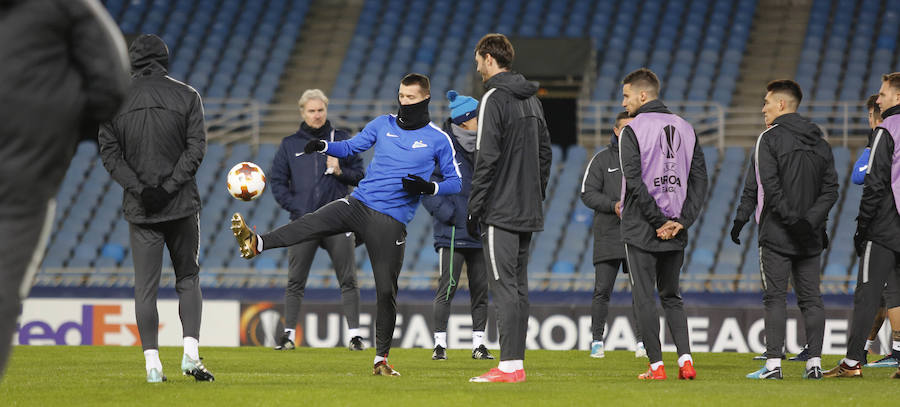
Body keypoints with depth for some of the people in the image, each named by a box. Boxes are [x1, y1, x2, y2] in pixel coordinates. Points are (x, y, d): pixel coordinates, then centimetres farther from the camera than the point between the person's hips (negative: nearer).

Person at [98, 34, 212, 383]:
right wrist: (169, 187, -10)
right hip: (182, 205, 0)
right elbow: (196, 148, -7)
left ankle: (152, 363, -4)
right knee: (188, 278, 10)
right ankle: (191, 351, -6)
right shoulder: (186, 96, 1)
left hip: (139, 209, 1)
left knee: (145, 287, 2)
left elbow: (110, 153, -3)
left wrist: (139, 189, -9)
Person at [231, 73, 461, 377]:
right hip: (358, 204, 2)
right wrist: (324, 146, -4)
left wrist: (429, 188, -14)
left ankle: (381, 358, 10)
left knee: (386, 290, -2)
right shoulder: (383, 124, 11)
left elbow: (455, 182, 6)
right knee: (311, 223, -25)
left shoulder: (438, 140, 2)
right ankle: (255, 243, -43)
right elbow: (351, 147, 17)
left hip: (391, 221, -2)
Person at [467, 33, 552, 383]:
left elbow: (486, 158, -17)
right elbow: (544, 153, 18)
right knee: (518, 286, 11)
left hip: (500, 210, -9)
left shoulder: (494, 98, -11)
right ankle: (516, 363, 11)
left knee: (504, 287, -9)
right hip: (528, 211, 9)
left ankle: (509, 366, -12)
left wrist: (473, 209, -13)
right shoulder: (531, 98, 15)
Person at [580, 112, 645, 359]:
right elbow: (588, 194, -2)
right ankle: (597, 341, 5)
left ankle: (641, 341, 5)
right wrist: (613, 205, -17)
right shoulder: (602, 159, 4)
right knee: (602, 290, -2)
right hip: (608, 234, -2)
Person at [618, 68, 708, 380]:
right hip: (676, 232, 5)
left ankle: (656, 365, -1)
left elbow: (635, 183, -17)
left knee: (644, 298, 1)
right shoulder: (685, 129, 10)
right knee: (671, 296, 15)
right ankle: (685, 360, 2)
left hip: (641, 230, -5)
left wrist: (659, 221, -12)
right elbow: (699, 179, 4)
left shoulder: (632, 131, -8)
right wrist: (681, 220, -2)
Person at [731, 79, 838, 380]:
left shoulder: (770, 138, -6)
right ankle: (814, 363, 4)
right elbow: (831, 189, 6)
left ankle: (773, 363, -8)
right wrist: (812, 220, 0)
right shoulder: (819, 142, 13)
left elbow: (766, 185, -16)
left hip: (777, 233, -5)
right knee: (811, 298, 7)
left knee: (775, 298, -3)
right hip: (811, 237, 5)